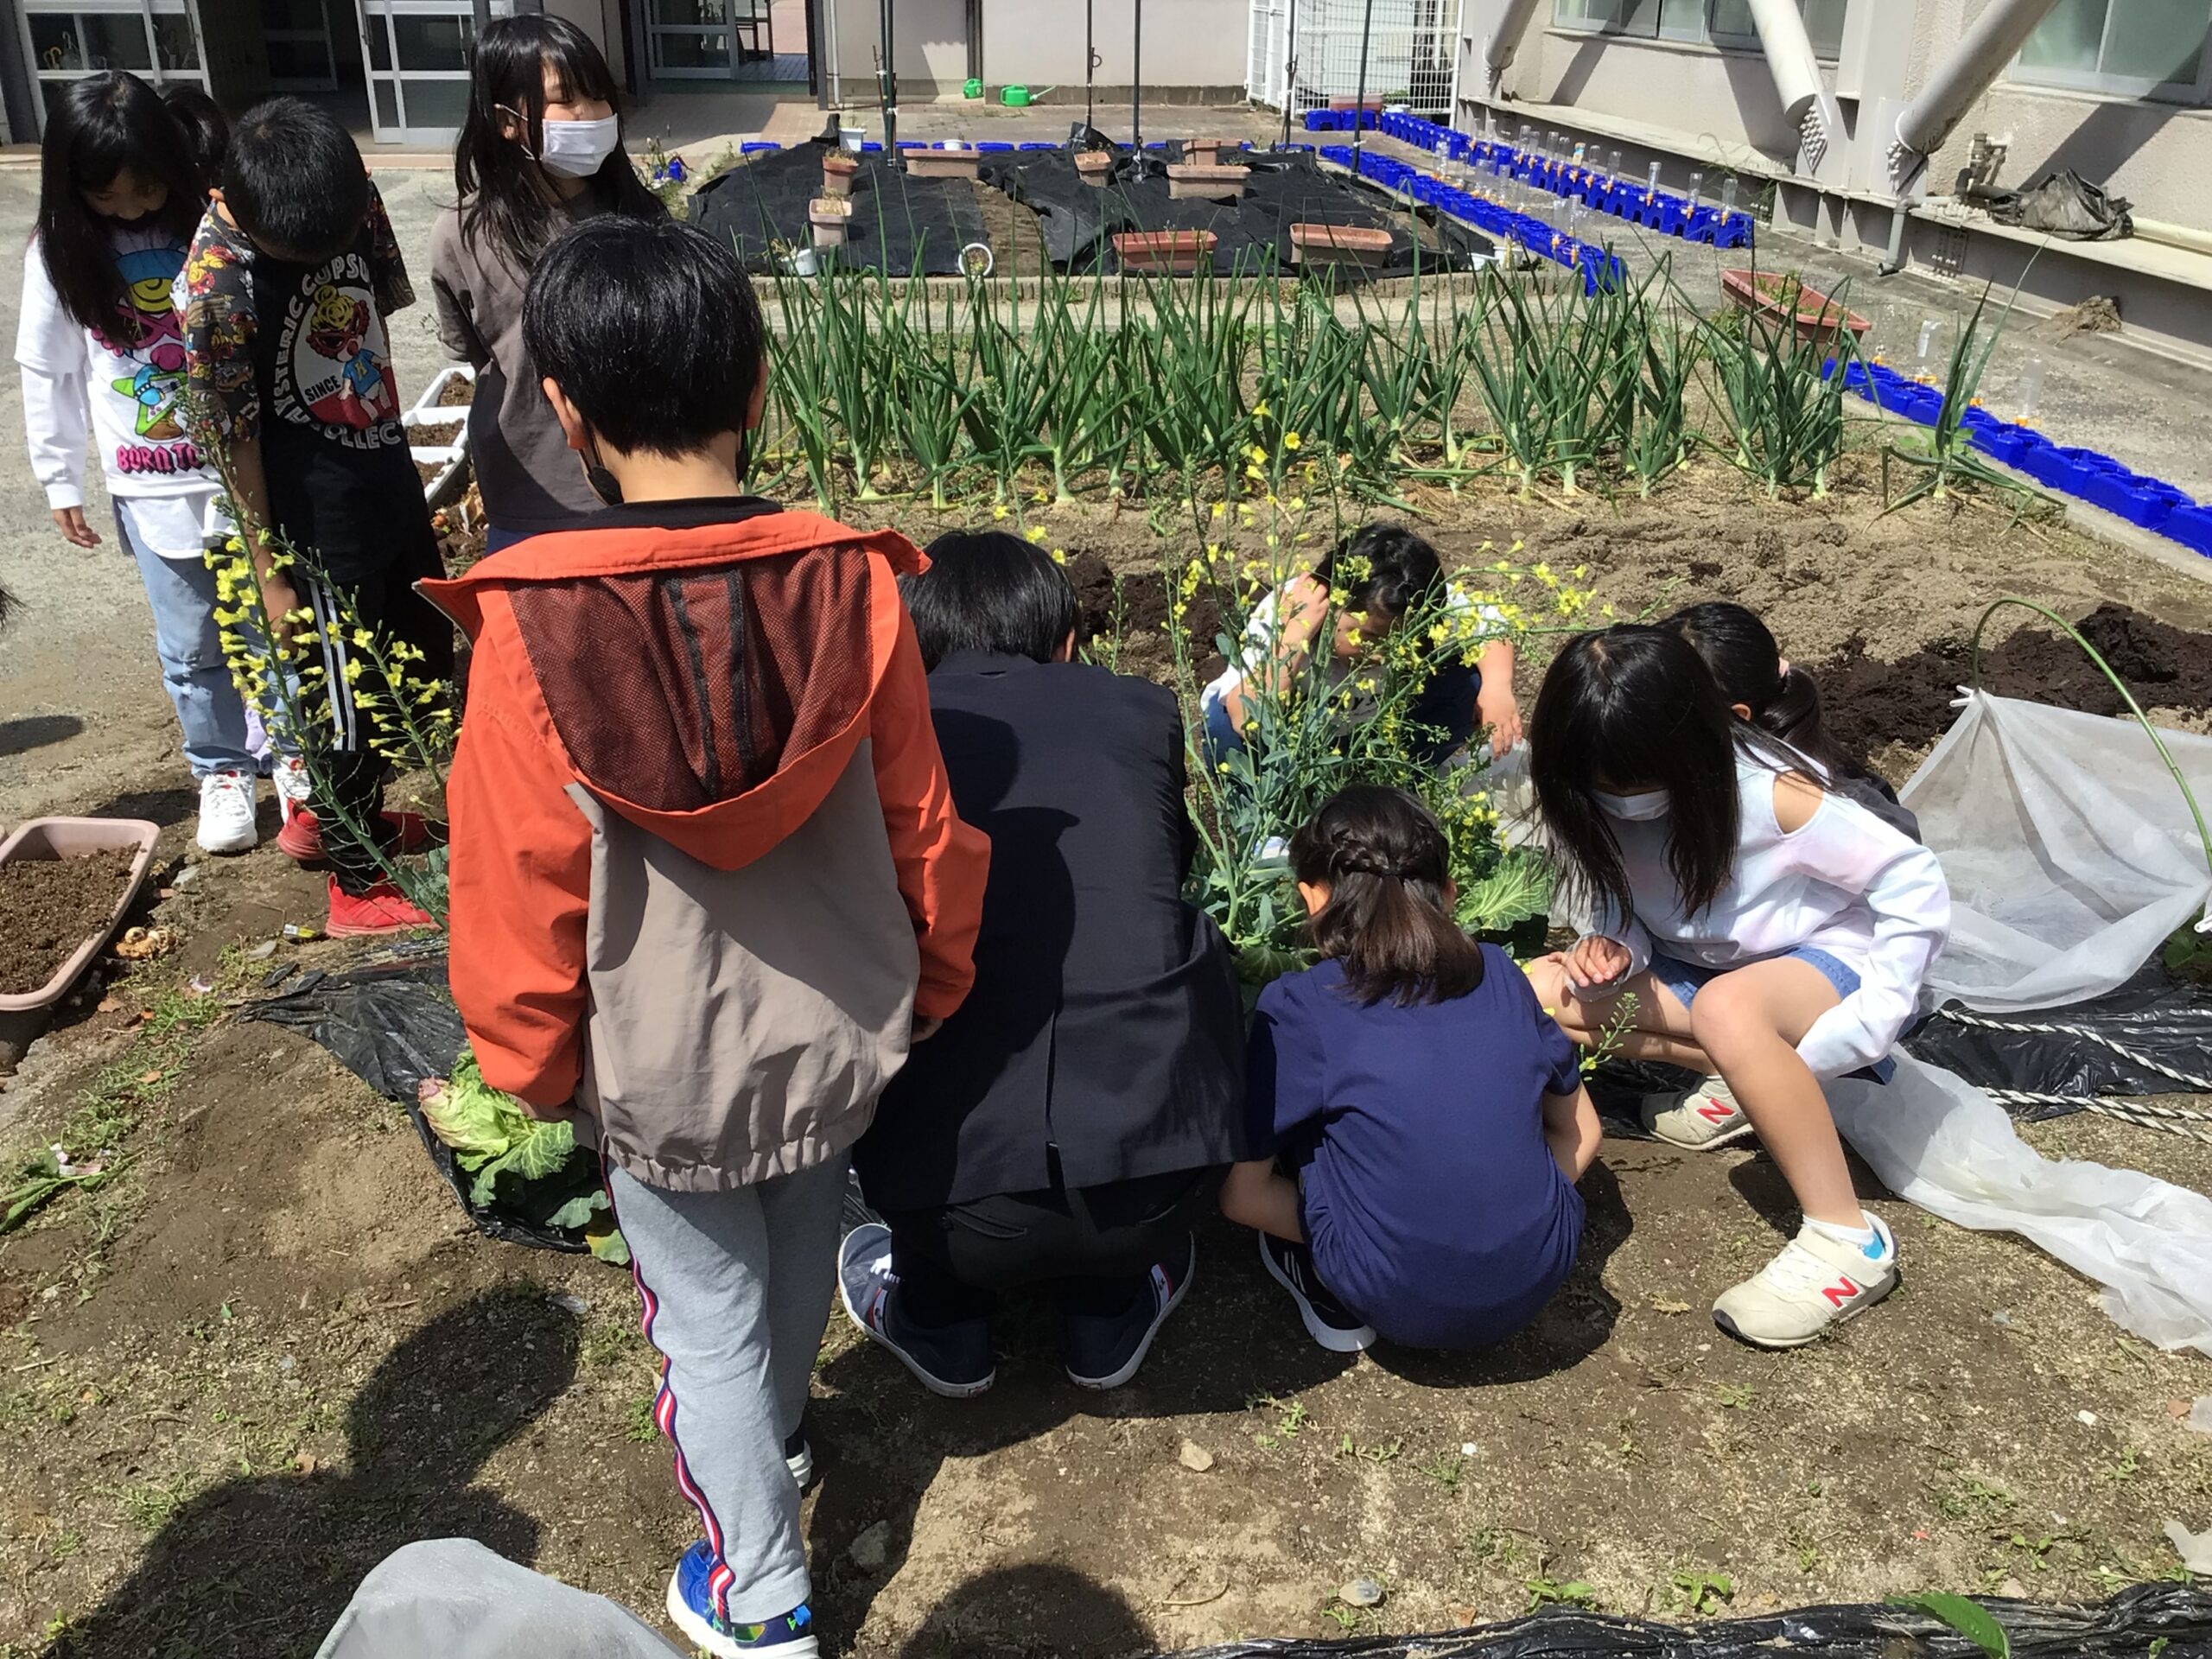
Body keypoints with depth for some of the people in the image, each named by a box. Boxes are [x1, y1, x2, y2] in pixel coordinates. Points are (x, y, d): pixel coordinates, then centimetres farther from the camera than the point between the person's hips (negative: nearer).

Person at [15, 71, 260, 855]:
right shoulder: (60, 255, -3)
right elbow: (46, 374, 6)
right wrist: (60, 481, 8)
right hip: (153, 489, 1)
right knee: (192, 646, 10)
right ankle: (221, 771, 28)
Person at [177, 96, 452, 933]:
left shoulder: (352, 202, -6)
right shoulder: (219, 283, -24)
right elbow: (233, 436, -17)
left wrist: (398, 452, 16)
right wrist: (271, 571, -11)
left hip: (391, 483, 8)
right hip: (319, 523, -7)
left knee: (426, 657, 21)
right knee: (353, 697, 5)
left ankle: (318, 811, 43)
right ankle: (356, 885, 25)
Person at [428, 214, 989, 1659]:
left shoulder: (528, 624, -22)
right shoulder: (854, 584, -16)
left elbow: (521, 884, -13)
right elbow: (922, 826, -6)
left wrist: (536, 1063, 4)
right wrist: (930, 983, 12)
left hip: (663, 1066, -3)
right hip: (843, 1031, 3)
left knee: (708, 1316, 18)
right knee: (801, 1246, 29)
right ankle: (774, 1436, 57)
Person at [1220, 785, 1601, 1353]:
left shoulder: (1298, 1008, -6)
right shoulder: (1498, 974, 5)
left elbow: (1242, 1194, -1)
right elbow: (1580, 1132, 15)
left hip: (1404, 1305, -4)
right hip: (1539, 1279, 4)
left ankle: (1330, 1293, 12)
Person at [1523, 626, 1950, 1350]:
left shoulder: (1765, 791, -28)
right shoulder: (1594, 806, -12)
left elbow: (1918, 889, -22)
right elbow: (1623, 910, 2)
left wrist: (1856, 1031, -27)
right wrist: (1614, 948, -22)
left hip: (1830, 961, -6)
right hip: (1697, 970, 7)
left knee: (1726, 1006, -41)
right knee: (1531, 995, -13)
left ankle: (1847, 1241, -28)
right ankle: (1739, 1079, -2)